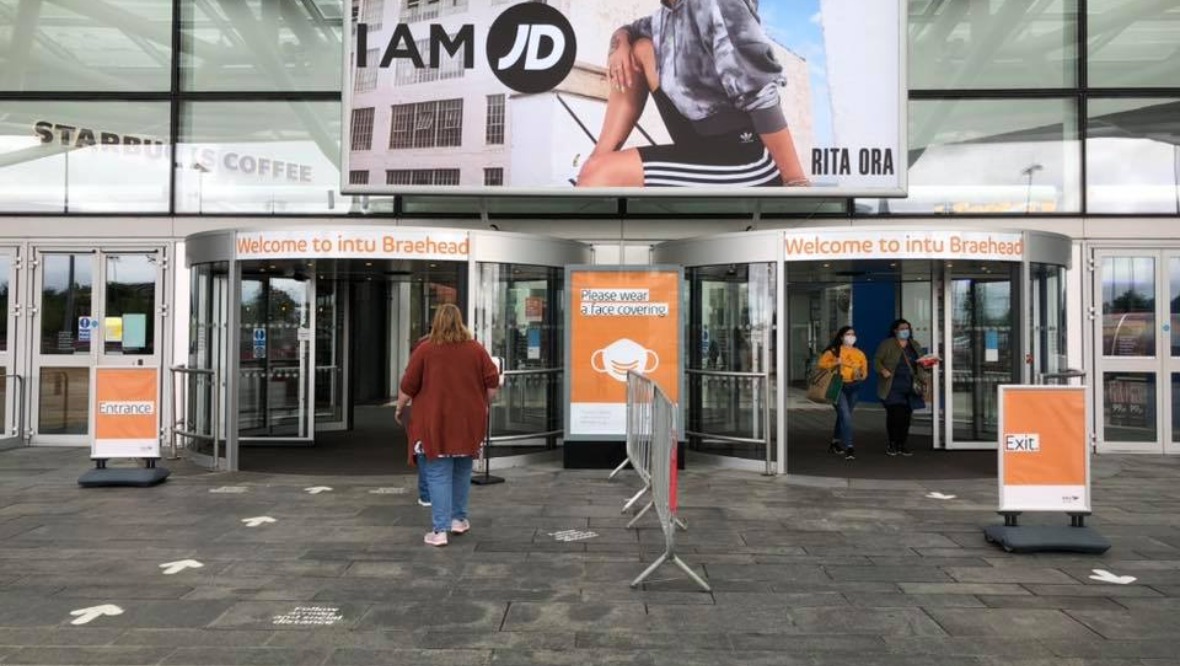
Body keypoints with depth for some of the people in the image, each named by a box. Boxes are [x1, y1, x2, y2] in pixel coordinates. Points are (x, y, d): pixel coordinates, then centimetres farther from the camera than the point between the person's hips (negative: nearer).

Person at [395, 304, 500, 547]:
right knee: (462, 470, 19)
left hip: (436, 422, -2)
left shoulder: (425, 350, -3)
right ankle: (458, 518, 27)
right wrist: (483, 404, 19)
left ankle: (440, 530, -2)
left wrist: (399, 409, 15)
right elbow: (492, 382, 3)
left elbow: (408, 386, 0)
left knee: (438, 474, 1)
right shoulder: (476, 349, 3)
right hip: (469, 421, 3)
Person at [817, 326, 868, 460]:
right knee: (845, 416, -16)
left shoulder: (859, 353, 11)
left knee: (842, 416, 15)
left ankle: (835, 442, 32)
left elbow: (864, 371, 12)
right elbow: (822, 363, -6)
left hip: (853, 387, 5)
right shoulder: (834, 351, -1)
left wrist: (861, 376, -10)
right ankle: (848, 447, -19)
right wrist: (835, 363, -19)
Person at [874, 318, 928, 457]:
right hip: (893, 387, -5)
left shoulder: (915, 345, 16)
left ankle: (902, 444, 13)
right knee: (894, 414, -9)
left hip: (910, 387, 5)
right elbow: (876, 360, 0)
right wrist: (882, 370, -18)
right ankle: (892, 444, 2)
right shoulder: (887, 344, -1)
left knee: (906, 415, 4)